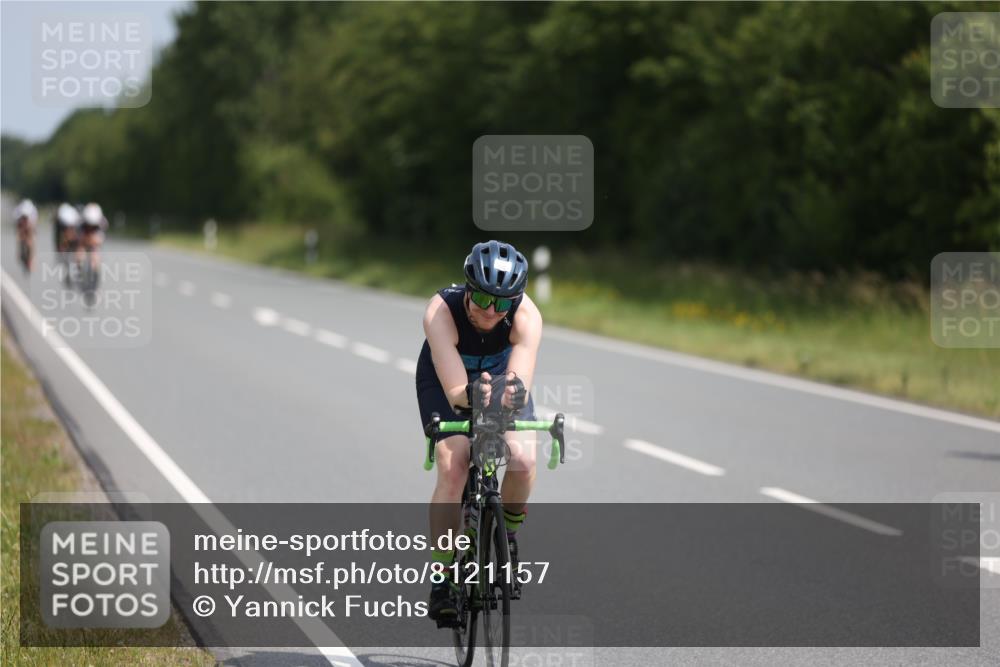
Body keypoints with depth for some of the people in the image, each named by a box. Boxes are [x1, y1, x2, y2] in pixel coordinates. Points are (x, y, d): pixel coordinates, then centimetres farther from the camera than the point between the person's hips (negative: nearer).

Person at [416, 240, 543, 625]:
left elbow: (521, 388, -42)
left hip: (502, 379, 1)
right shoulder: (441, 311, -36)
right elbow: (455, 391, -42)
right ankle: (441, 579, -15)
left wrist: (513, 395, -64)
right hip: (445, 382, -1)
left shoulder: (526, 316, -33)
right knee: (452, 467, -24)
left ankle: (506, 534, 6)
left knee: (524, 459, -24)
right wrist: (473, 394, -64)